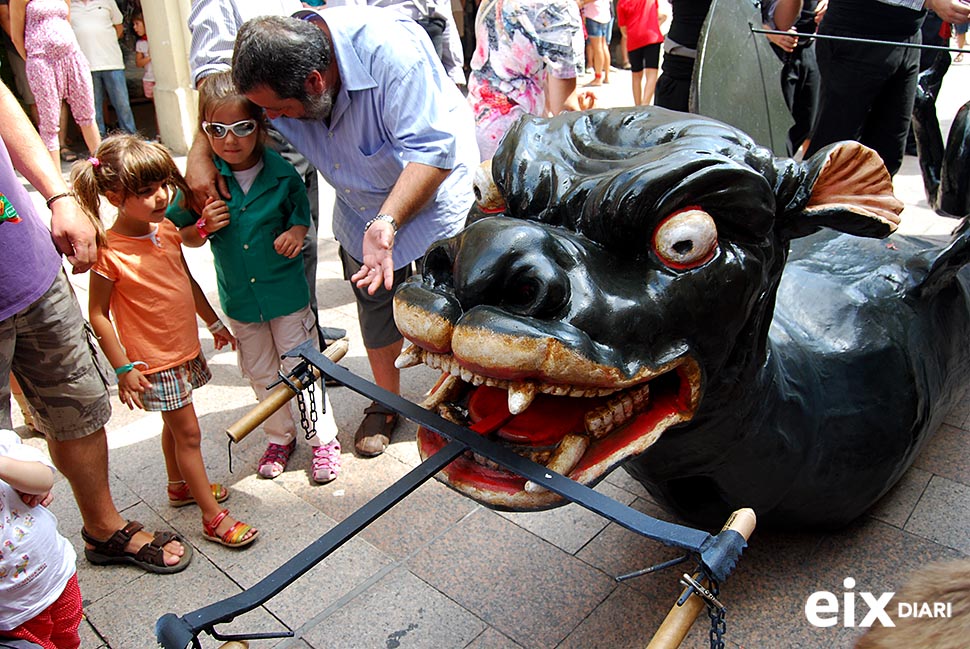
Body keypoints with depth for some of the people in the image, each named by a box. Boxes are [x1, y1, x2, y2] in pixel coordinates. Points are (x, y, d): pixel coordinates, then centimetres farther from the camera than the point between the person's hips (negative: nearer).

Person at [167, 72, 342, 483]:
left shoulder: (282, 174, -13)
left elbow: (300, 213, 3)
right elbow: (176, 234, 2)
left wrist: (296, 232, -19)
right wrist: (203, 228, -20)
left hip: (287, 291, -2)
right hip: (239, 297, 3)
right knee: (261, 374, 17)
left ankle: (323, 439, 25)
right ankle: (280, 437, 37)